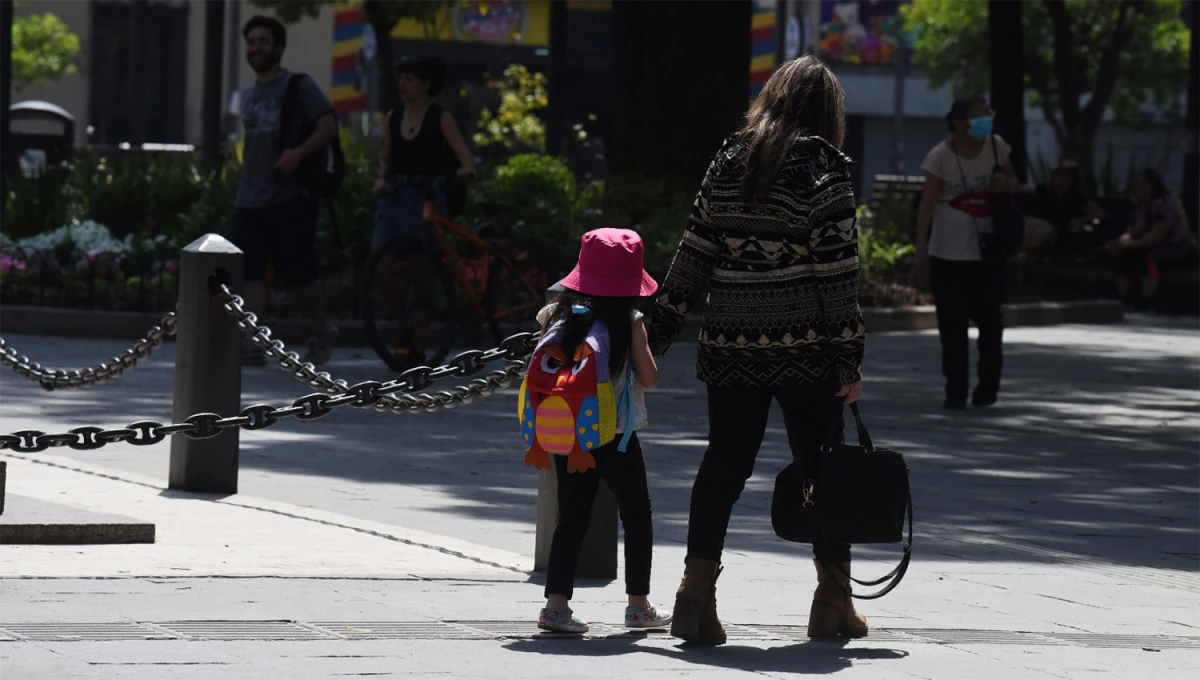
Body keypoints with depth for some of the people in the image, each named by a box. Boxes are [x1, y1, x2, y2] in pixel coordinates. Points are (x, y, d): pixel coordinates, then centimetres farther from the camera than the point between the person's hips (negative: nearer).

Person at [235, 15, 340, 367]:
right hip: (250, 200, 6)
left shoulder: (298, 87, -3)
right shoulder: (248, 95, 18)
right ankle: (252, 344, -8)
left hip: (290, 197, -6)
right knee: (250, 272, -5)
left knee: (298, 272, -1)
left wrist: (298, 154, -25)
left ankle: (321, 333, 20)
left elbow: (328, 127, -12)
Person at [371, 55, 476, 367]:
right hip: (395, 199, 4)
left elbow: (463, 153, -9)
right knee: (381, 266, -12)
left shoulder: (440, 119, -3)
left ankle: (417, 346, 8)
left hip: (427, 199, -4)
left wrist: (467, 170, -31)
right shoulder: (393, 119, 10)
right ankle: (405, 325, 11)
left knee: (420, 272, 0)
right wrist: (382, 178, -2)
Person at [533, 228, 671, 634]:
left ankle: (557, 602, -1)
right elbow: (649, 378, -7)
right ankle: (638, 604, 17)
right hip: (616, 434, -3)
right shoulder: (629, 322, -11)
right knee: (637, 516, 12)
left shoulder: (557, 317, 0)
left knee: (572, 518, 8)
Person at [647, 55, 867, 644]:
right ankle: (833, 601, 16)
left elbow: (693, 255, 7)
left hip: (731, 346, 3)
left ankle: (697, 595, -3)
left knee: (723, 465, 7)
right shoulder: (824, 166, -5)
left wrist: (657, 335, 12)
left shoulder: (728, 161, 7)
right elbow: (837, 270, -9)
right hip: (806, 349, -3)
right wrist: (849, 357, -6)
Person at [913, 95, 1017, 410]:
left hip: (989, 249, 2)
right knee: (952, 323, -1)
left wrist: (1005, 183, -9)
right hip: (950, 251, -2)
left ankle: (988, 387, 17)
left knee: (989, 318, 4)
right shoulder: (940, 156, -9)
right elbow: (927, 203, -11)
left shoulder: (996, 147, 1)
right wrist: (921, 248, -18)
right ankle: (956, 390, 6)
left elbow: (1011, 182, 17)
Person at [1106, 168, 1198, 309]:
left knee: (1148, 256, -37)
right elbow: (1131, 233, 2)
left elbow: (1157, 235, -28)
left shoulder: (1166, 203, -20)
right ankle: (1122, 297, -10)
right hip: (1156, 246, 8)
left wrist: (1131, 244, -29)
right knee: (1123, 253, -13)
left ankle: (1147, 299, -29)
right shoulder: (1140, 205, 6)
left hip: (1181, 249, -8)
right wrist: (1120, 242, -20)